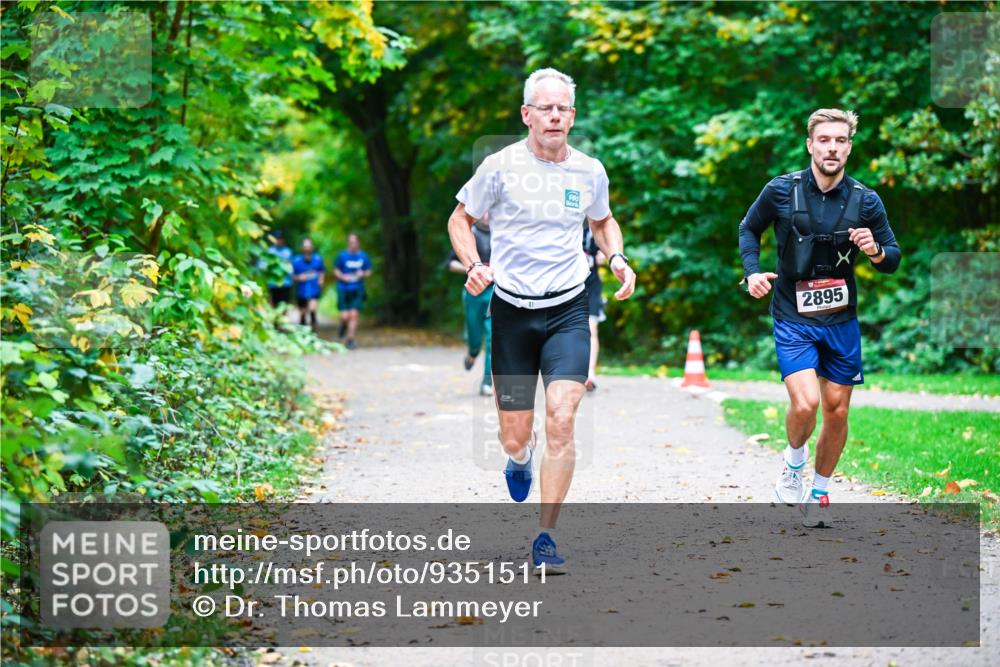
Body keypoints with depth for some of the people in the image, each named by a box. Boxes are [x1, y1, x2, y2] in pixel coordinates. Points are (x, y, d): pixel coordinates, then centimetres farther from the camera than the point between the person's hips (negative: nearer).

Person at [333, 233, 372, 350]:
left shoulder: (363, 256, 2)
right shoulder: (342, 256, -2)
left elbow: (368, 271, 11)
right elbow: (336, 270, 7)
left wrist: (363, 274, -11)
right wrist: (343, 277, -12)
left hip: (357, 290, 1)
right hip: (344, 290, -1)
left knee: (354, 315, -8)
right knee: (345, 316, -6)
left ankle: (350, 340, 2)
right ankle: (343, 325, 32)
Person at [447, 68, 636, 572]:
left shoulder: (590, 172, 3)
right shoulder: (501, 166, -5)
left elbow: (602, 220, 24)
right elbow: (460, 219, 7)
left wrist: (617, 258, 4)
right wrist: (473, 266, -11)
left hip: (567, 311, 1)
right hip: (511, 312, -1)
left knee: (562, 421, -18)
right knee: (514, 437, 4)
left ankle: (545, 537, -8)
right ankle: (520, 456, 45)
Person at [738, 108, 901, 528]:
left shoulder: (865, 201, -4)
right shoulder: (781, 191, -7)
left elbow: (893, 258, 4)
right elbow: (749, 229, 10)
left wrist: (876, 252, -18)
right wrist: (752, 272, -5)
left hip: (841, 320, 3)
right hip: (793, 319, -2)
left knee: (837, 410, 7)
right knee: (805, 403, -19)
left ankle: (819, 493, 28)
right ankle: (794, 462, 13)